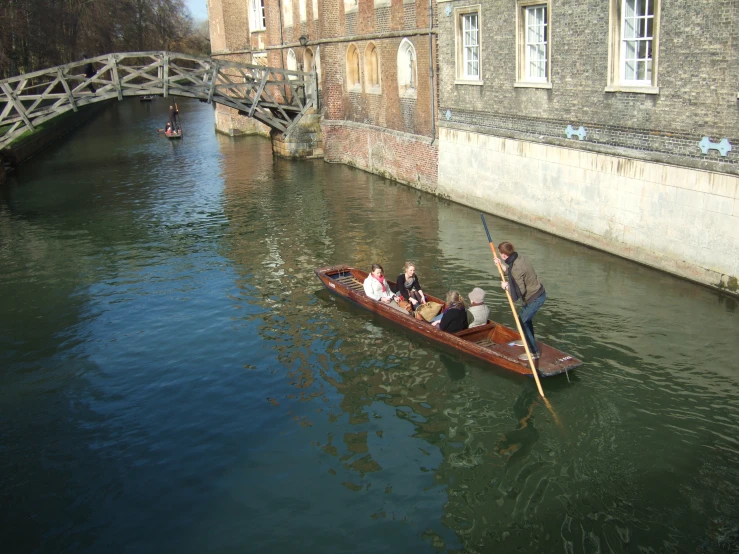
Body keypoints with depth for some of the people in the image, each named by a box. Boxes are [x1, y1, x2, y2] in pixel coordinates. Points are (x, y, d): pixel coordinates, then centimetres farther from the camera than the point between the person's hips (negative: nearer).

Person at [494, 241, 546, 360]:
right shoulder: (518, 257, -1)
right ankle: (529, 340, 47)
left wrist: (507, 286, -13)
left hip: (534, 299, -10)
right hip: (539, 293, 10)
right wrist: (502, 265, 15)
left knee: (522, 322, -1)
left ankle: (534, 352, 5)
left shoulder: (516, 269, -29)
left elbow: (520, 290, -27)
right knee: (525, 317, 27)